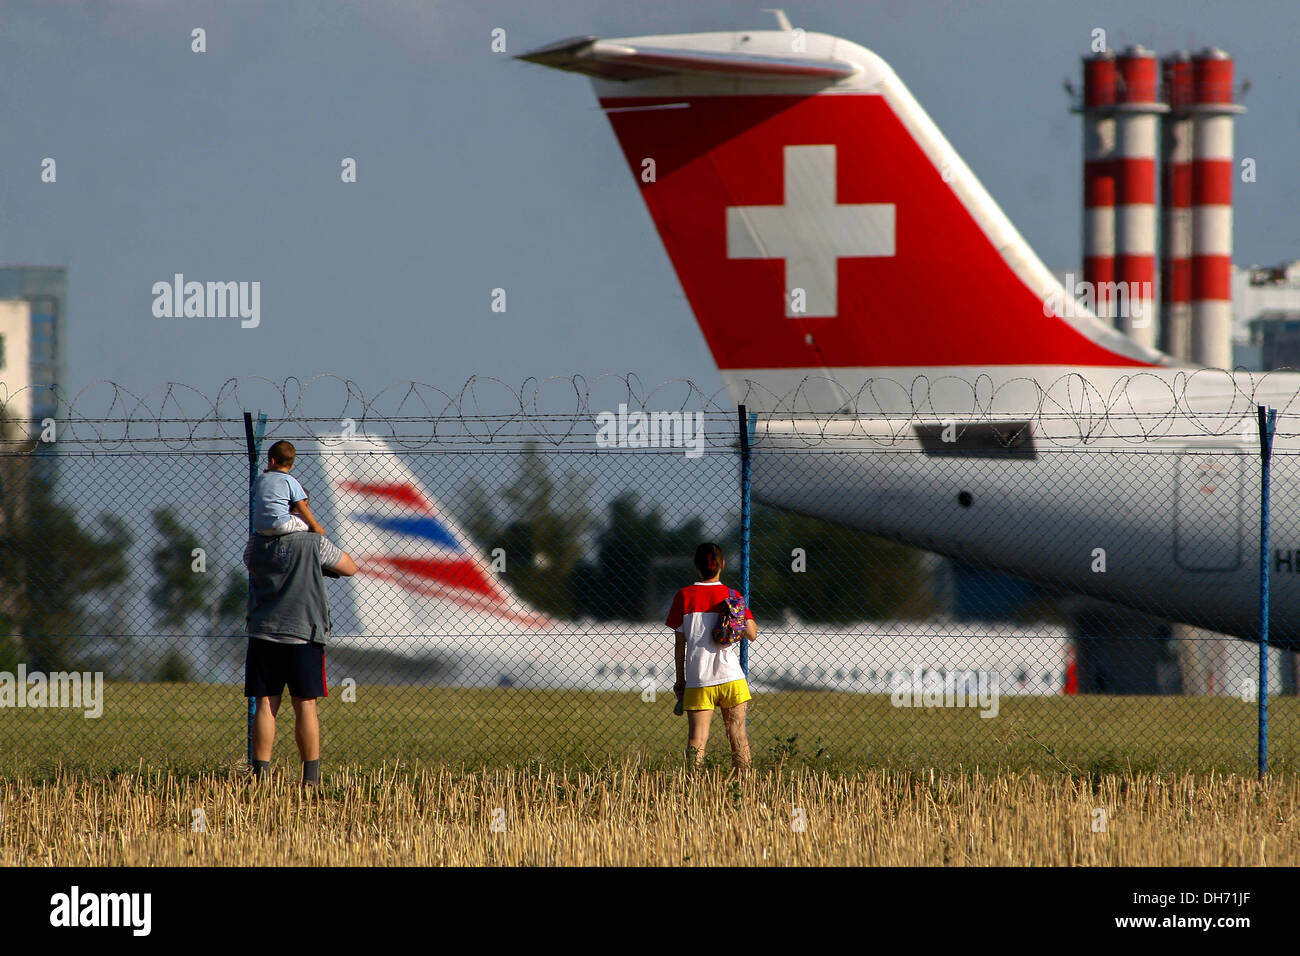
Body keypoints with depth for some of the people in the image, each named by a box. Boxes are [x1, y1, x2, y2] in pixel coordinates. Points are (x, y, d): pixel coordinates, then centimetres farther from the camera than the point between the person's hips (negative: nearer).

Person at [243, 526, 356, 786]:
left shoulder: (255, 544, 0)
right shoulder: (315, 544, -8)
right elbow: (350, 568, 5)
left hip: (263, 632, 2)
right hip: (304, 635, -2)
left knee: (265, 706, 5)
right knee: (305, 706, 2)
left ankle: (260, 773, 1)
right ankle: (311, 777, 3)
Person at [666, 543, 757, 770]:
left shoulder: (684, 597, 0)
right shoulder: (731, 596, 0)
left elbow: (680, 644, 2)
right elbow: (751, 633, -4)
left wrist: (680, 680, 8)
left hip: (698, 681, -1)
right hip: (731, 678, 1)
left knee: (697, 737, -4)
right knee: (738, 735, 10)